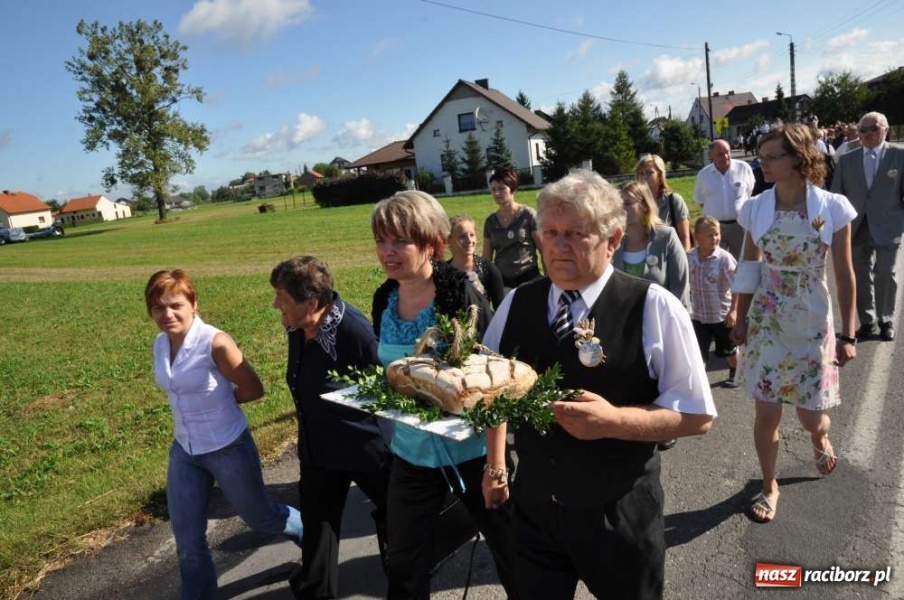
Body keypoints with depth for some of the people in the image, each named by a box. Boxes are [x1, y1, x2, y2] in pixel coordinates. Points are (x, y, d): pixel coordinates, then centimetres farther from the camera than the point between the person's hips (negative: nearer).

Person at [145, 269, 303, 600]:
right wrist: (206, 399, -4)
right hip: (184, 452, 6)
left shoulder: (216, 343, -24)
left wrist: (220, 399, -3)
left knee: (259, 517, 18)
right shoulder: (160, 344, -3)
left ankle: (307, 531, 49)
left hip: (229, 449, -5)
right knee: (188, 542, 11)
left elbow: (253, 388, -15)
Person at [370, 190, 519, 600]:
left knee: (511, 554, 14)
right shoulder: (385, 298, -1)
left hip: (470, 449, -5)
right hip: (411, 453, 6)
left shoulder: (460, 293, -18)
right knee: (404, 565, 17)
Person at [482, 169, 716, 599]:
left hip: (619, 515, -2)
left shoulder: (654, 308, -15)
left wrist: (614, 420, -25)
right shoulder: (516, 305, -3)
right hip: (533, 507, 3)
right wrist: (495, 466, 9)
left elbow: (696, 414, -11)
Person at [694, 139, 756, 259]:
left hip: (740, 224, 0)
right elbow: (700, 200, 13)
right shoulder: (703, 174, 0)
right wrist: (715, 209, 6)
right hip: (713, 226, 1)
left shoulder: (743, 168, -3)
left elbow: (752, 193, 8)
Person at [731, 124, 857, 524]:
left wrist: (848, 334, -5)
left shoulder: (833, 208, -9)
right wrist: (740, 318, 7)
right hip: (766, 320, 1)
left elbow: (844, 275, -5)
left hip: (813, 321, -1)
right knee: (766, 412, 4)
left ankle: (820, 437, 47)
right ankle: (769, 486, 26)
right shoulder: (755, 209, -4)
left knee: (810, 417, 8)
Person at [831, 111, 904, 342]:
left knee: (885, 275, 3)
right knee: (861, 277, 10)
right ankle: (867, 321, 22)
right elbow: (836, 195, 6)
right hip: (857, 228, 2)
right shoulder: (847, 159, 4)